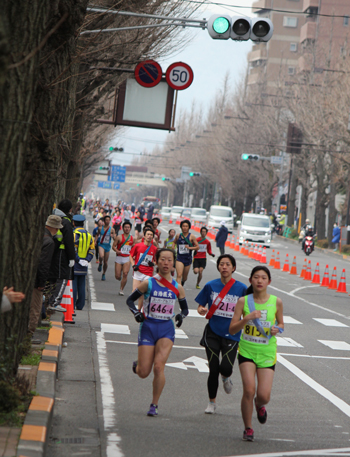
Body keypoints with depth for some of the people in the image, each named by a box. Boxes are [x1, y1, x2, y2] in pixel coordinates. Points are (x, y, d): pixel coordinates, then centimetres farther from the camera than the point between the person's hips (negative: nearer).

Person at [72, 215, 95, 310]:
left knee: (73, 285, -3)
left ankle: (72, 305, -4)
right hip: (84, 266, 6)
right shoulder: (89, 236, 11)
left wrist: (77, 259, -11)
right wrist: (87, 260, 1)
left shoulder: (74, 234, -9)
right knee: (81, 285, 10)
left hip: (74, 264, -6)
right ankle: (80, 305, 14)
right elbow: (91, 251, 8)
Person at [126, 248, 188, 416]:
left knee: (159, 366, -17)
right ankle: (137, 364, 38)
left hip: (167, 329, 0)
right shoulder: (148, 283, -2)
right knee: (143, 373, -2)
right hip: (148, 328, 0)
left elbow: (185, 308, 16)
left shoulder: (177, 287, 3)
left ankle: (154, 405, -2)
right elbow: (130, 300, 6)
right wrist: (136, 312, -13)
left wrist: (181, 315, -7)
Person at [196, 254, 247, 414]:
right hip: (213, 333, 1)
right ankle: (212, 402, 21)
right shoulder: (211, 286, 1)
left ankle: (225, 378, 24)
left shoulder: (241, 288, -2)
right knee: (213, 369, 0)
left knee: (226, 368, -15)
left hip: (231, 334, -1)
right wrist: (201, 310, -14)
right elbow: (200, 306, 9)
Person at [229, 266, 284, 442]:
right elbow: (232, 329, -5)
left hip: (267, 352, 1)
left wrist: (277, 329, -8)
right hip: (247, 350, -1)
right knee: (249, 390, -15)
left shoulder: (276, 302, -1)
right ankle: (248, 428, 7)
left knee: (264, 396, -7)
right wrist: (247, 318, -21)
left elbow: (281, 324, 15)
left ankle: (259, 405, 33)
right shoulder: (243, 301, -4)